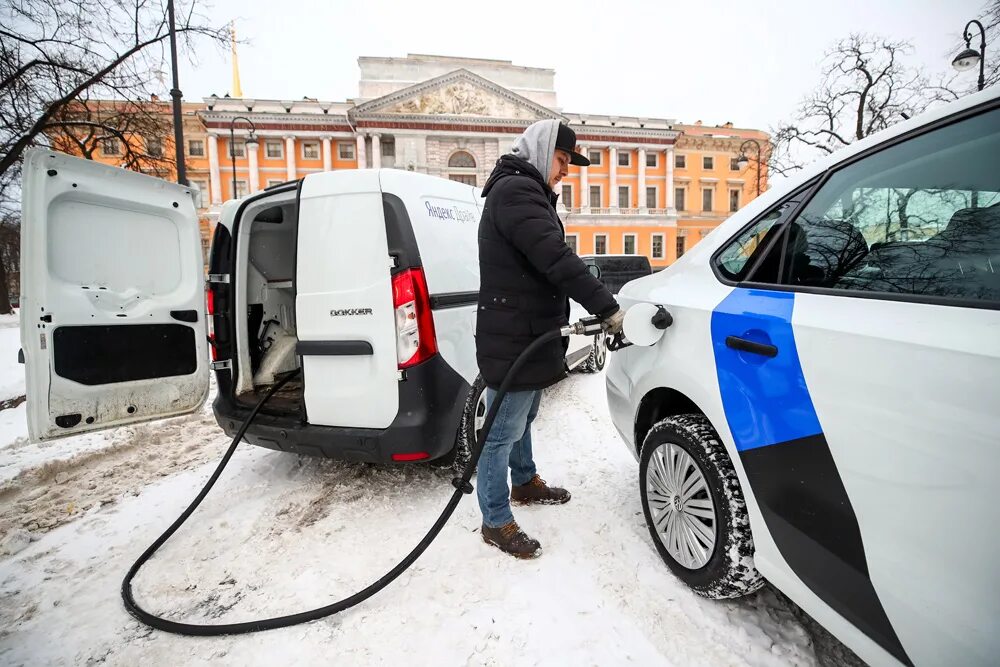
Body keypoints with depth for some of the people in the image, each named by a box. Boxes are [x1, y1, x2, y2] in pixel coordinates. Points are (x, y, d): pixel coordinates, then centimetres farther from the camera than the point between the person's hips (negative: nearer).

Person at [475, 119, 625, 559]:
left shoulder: (525, 192, 21)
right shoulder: (515, 190, -14)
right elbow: (556, 259, -26)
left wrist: (560, 325, 17)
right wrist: (608, 308, -24)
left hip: (526, 336, 11)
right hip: (512, 341, -11)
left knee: (523, 419, 24)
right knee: (503, 432, 1)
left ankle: (525, 484, 44)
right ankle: (496, 522, 16)